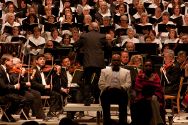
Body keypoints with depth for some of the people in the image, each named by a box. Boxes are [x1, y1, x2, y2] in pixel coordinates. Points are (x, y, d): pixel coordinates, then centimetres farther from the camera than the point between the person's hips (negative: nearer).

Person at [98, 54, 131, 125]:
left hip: (120, 93, 0)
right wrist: (108, 87, -10)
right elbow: (101, 84, 10)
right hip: (108, 93, 0)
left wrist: (121, 87, -12)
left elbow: (128, 84, 8)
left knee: (124, 95, -34)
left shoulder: (126, 72, 23)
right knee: (104, 95, -34)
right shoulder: (104, 71, 22)